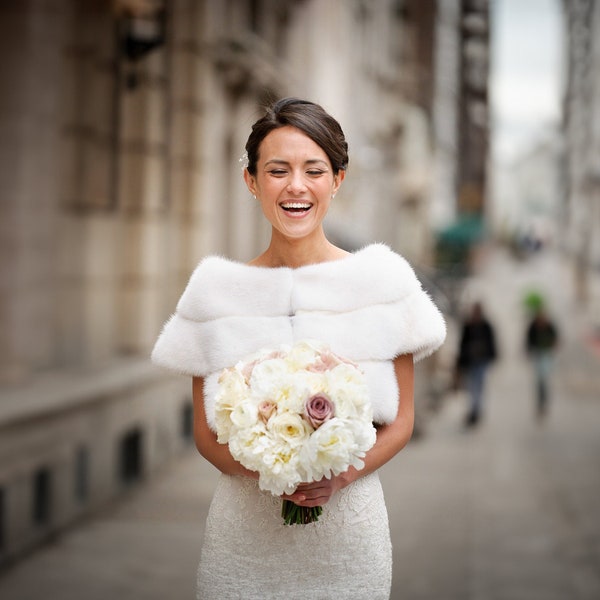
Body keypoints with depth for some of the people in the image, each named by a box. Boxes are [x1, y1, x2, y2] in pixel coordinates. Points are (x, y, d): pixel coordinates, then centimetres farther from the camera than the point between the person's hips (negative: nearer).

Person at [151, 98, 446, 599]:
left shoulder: (383, 280, -2)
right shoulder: (217, 290, -1)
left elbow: (401, 422, 2)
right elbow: (205, 432, 3)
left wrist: (340, 476, -15)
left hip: (348, 525, 0)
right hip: (245, 526, 0)